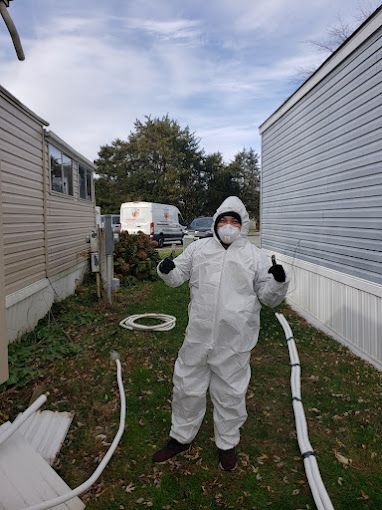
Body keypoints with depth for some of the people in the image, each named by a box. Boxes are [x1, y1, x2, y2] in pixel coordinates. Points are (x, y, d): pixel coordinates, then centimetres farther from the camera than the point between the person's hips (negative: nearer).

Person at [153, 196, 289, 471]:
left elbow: (269, 297, 1)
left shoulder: (256, 255, 1)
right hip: (198, 336, 2)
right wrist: (167, 270, -8)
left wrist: (278, 281, -20)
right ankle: (181, 436, 40)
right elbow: (178, 275, 14)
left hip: (234, 341, -1)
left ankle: (227, 442, 38)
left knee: (230, 393, 14)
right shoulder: (198, 248, 6)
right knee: (187, 387, 16)